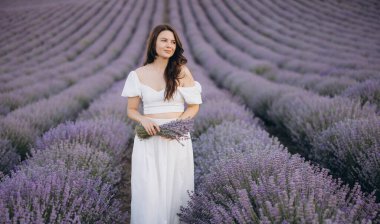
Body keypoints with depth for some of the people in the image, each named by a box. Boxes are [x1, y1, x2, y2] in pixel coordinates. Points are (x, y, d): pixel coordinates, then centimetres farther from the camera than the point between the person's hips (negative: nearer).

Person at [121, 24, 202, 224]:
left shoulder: (182, 71, 1)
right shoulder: (138, 75, 4)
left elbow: (194, 106, 4)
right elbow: (131, 110, 9)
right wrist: (144, 120, -13)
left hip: (177, 139, 0)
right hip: (148, 139, 1)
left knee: (175, 191, 3)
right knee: (148, 192, -3)